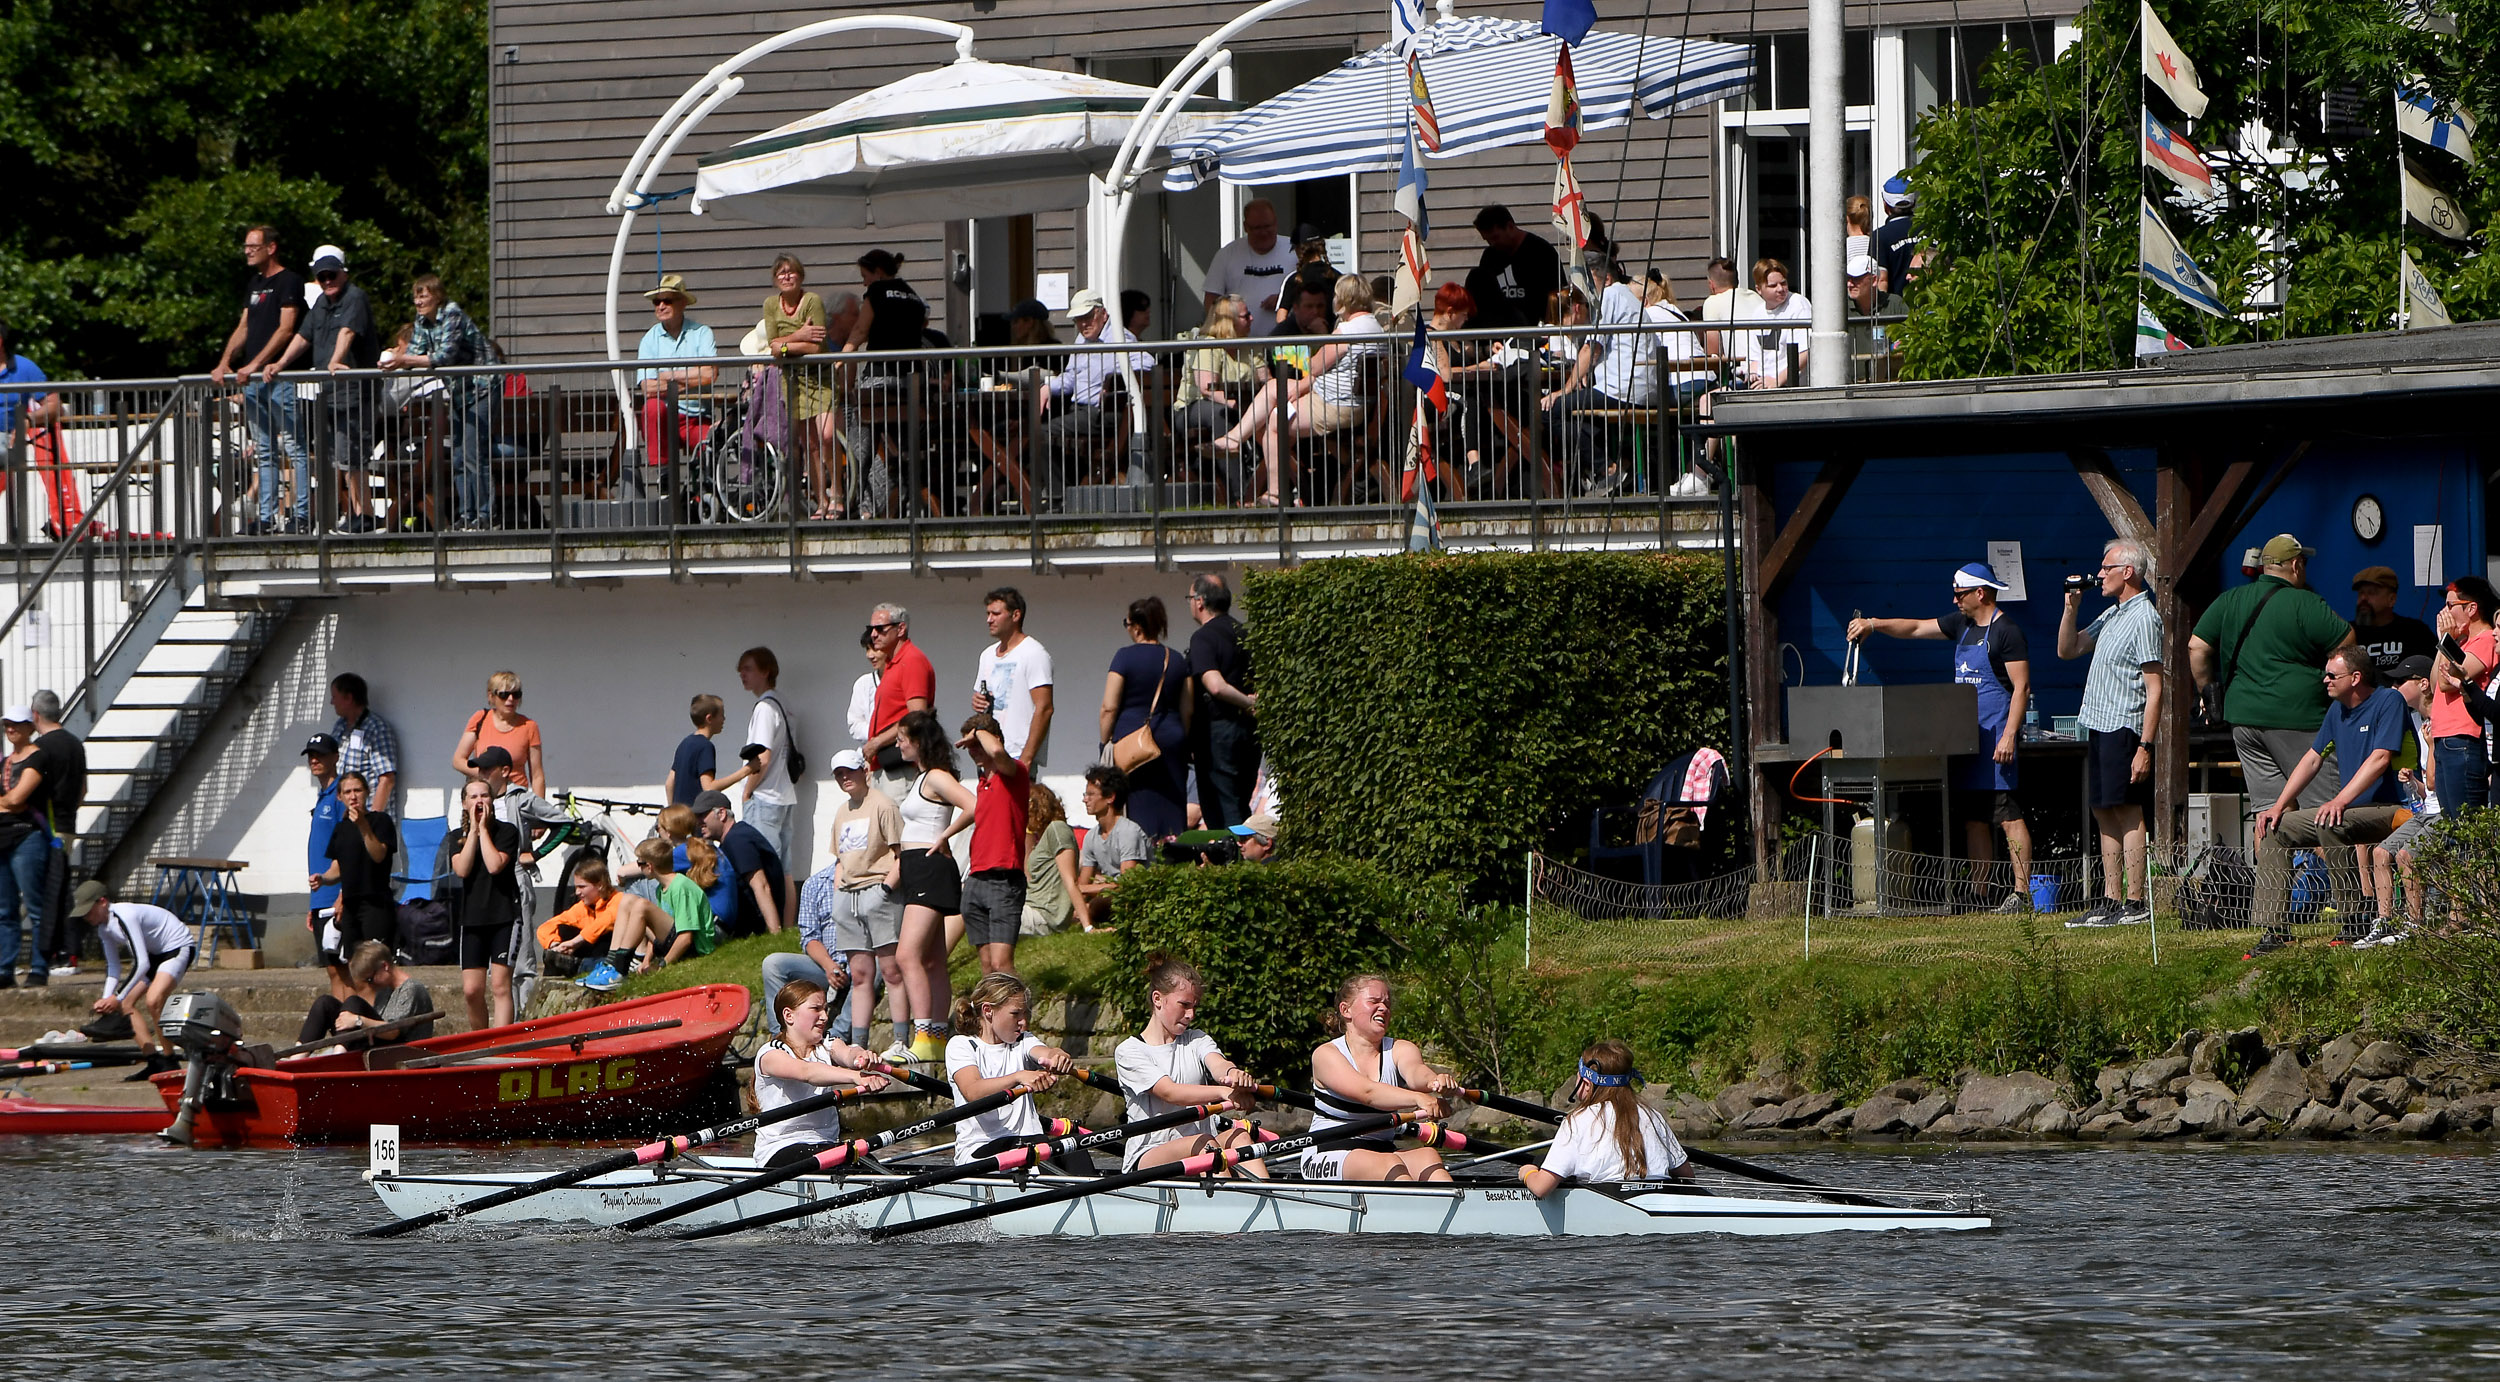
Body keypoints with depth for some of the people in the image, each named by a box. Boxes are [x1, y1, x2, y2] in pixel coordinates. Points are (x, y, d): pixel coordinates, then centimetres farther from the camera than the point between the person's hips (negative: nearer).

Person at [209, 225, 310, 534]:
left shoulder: (289, 281, -6)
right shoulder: (256, 284, 19)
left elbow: (286, 329, -14)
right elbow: (244, 328, 19)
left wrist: (255, 364, -19)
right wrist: (225, 363, 5)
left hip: (279, 377, -9)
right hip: (252, 381, 9)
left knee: (294, 448, -7)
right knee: (265, 453, 8)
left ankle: (302, 516, -8)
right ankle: (267, 518, 10)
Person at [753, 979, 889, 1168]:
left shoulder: (828, 1047, 11)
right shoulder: (770, 1054, -7)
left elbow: (847, 1054, -13)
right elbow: (806, 1072, -28)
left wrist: (861, 1057, -41)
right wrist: (856, 1077, -45)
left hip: (825, 1143, 5)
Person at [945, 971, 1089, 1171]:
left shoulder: (1023, 1042, 16)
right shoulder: (960, 1045, 0)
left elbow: (1044, 1053, -9)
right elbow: (972, 1092, -20)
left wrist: (1057, 1057, -36)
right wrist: (1018, 1077, -38)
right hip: (979, 1150, -4)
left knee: (1075, 1154, -27)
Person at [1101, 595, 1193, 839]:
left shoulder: (1125, 657, -7)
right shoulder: (1177, 661, 7)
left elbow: (1109, 707, -8)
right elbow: (1187, 711, 10)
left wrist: (1106, 743, 1)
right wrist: (1184, 745, 20)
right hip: (1171, 737, 4)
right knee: (1171, 809, 5)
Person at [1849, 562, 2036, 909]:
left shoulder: (2007, 632, -10)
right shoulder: (1963, 624, 16)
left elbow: (2021, 687, -14)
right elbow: (1916, 628, 25)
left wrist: (2009, 736, -20)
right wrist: (1873, 625, 13)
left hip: (1996, 735, -9)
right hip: (1966, 735, 9)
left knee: (2008, 815, -10)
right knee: (1975, 817, 7)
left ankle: (2022, 892, -12)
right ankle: (1978, 892, 8)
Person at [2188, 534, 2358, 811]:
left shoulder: (2230, 601, 10)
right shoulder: (2305, 604, -9)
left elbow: (2196, 646, 10)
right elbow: (2347, 641, -9)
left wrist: (2207, 689, 21)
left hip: (2242, 715, 6)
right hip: (2296, 715, -6)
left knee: (2268, 805, 8)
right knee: (2322, 804, -3)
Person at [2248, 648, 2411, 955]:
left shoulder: (2389, 702, -13)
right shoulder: (2338, 709, 13)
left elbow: (2380, 759, -24)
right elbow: (2312, 758, 18)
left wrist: (2340, 800, -33)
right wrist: (2279, 806, 8)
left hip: (2391, 809, -9)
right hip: (2350, 807, 9)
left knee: (2329, 825, -35)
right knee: (2274, 829, 0)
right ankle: (2273, 928, -7)